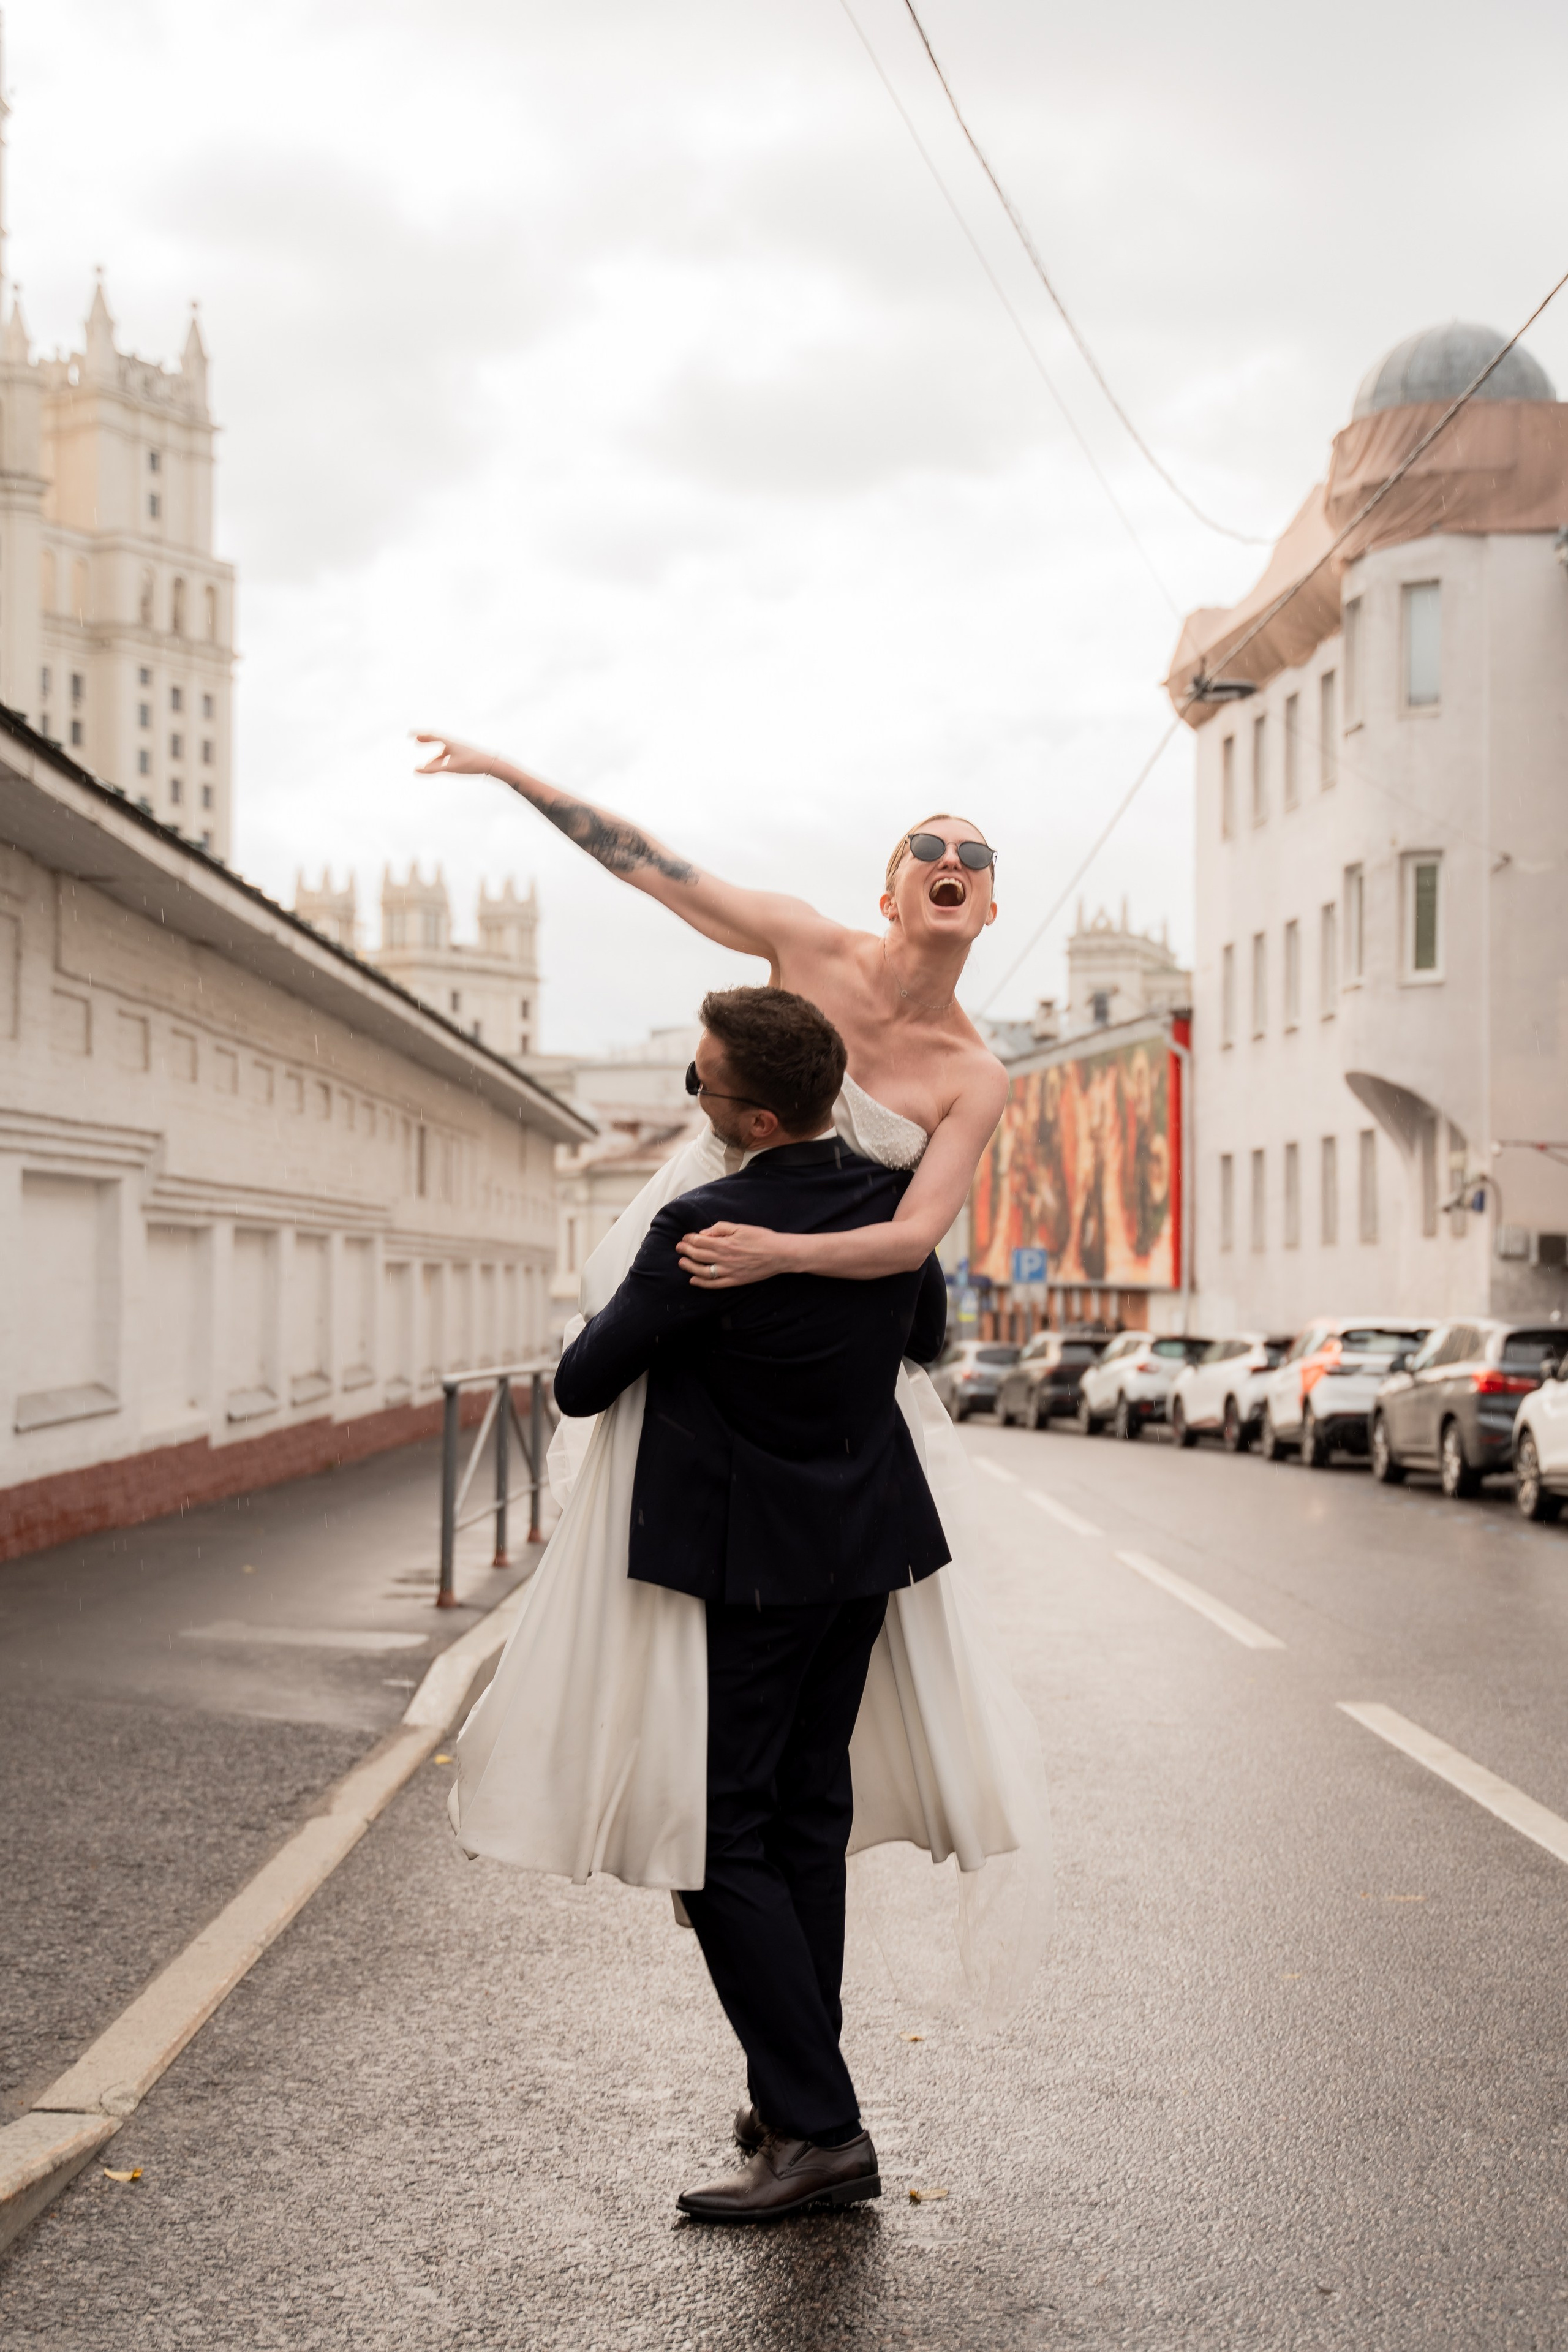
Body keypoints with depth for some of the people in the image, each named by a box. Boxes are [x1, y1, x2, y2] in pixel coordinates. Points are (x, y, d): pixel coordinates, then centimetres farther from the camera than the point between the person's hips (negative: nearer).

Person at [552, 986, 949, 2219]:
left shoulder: (704, 1231, -23)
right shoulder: (895, 1202, -3)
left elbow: (581, 1383, -12)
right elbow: (928, 1336, 17)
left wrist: (612, 1326, 9)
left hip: (744, 1567, -7)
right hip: (863, 1549, 7)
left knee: (723, 1837, 0)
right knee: (809, 1817, 16)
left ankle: (819, 2129, -3)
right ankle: (799, 2096, 24)